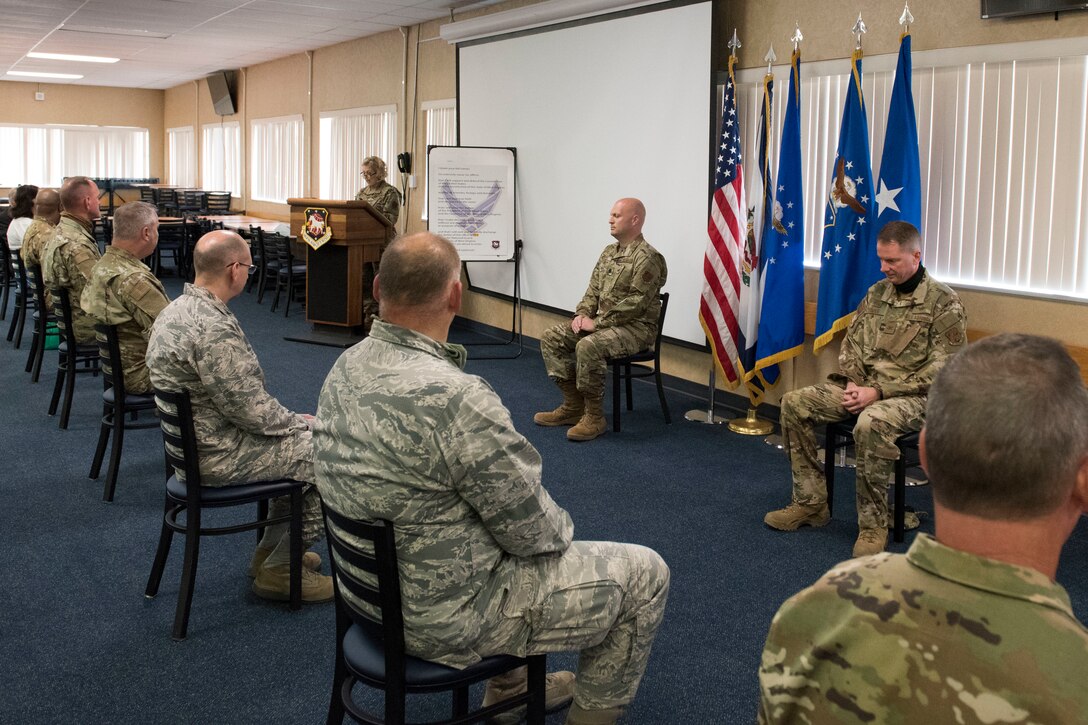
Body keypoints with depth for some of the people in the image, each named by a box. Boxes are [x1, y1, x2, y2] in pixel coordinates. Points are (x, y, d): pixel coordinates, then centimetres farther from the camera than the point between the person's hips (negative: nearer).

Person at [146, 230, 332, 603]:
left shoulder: (175, 310, 5)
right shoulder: (215, 329, -28)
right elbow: (250, 410, -25)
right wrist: (300, 422, -6)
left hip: (192, 438, 10)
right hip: (218, 456, -10)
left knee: (300, 437, 22)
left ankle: (271, 550, 28)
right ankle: (280, 570, 7)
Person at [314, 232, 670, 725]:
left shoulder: (346, 367, -4)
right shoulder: (454, 398, -32)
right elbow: (534, 531, -19)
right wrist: (562, 528, 1)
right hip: (447, 619, -9)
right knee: (644, 574, 6)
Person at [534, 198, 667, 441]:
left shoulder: (647, 258, -16)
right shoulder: (609, 252, 13)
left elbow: (635, 303, -22)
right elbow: (593, 290, 17)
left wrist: (597, 323, -20)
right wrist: (582, 314, -2)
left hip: (636, 327, -9)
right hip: (601, 322, 9)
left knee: (588, 347, -35)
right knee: (551, 338, -1)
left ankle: (594, 417, -21)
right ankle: (573, 406, 3)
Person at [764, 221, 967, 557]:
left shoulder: (944, 303, -10)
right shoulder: (877, 292, 9)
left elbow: (940, 372, -15)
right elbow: (851, 342, 13)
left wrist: (878, 391, -20)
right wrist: (853, 382, -7)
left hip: (912, 395, -7)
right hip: (865, 385, 7)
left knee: (870, 423, -39)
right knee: (794, 403, -8)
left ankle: (873, 525, -23)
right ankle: (810, 501, -1)